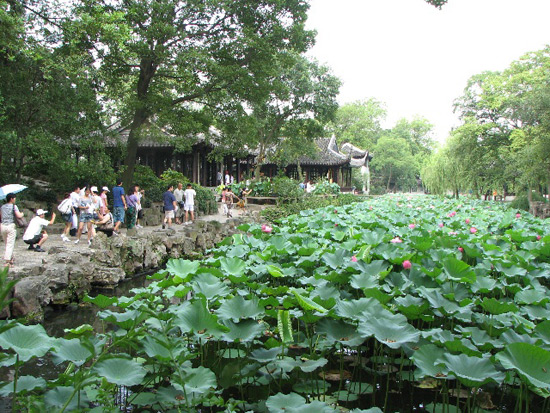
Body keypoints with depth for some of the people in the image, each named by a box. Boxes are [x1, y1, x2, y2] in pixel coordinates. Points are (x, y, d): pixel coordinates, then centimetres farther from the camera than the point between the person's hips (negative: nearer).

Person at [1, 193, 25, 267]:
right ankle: (7, 261, -12)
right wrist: (22, 214, 9)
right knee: (10, 245, -5)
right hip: (11, 226, -6)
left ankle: (11, 259, 23)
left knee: (7, 244, 17)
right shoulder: (14, 206, -3)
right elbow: (19, 216, -12)